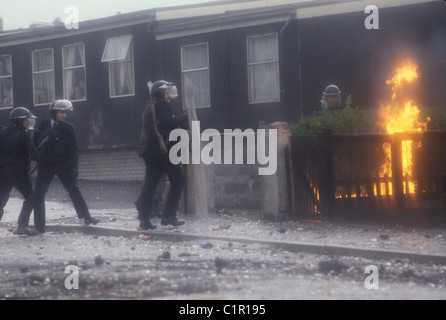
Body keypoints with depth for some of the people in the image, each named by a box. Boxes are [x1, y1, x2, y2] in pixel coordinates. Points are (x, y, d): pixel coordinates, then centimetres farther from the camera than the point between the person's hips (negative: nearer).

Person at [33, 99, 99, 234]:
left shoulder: (68, 128, -3)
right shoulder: (44, 126, 0)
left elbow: (73, 149, -4)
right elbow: (35, 144, 7)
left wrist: (73, 167, -10)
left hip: (63, 164, -1)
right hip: (46, 165, 1)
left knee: (74, 190, -1)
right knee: (38, 194, -1)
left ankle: (86, 217, 8)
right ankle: (39, 226, 4)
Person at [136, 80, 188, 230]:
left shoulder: (149, 109, 22)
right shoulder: (163, 106, -5)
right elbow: (168, 122, -20)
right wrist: (185, 118, -12)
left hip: (150, 150, 8)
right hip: (163, 149, -8)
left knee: (150, 184, 6)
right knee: (177, 181, 0)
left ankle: (144, 219, 0)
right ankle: (169, 216, -4)